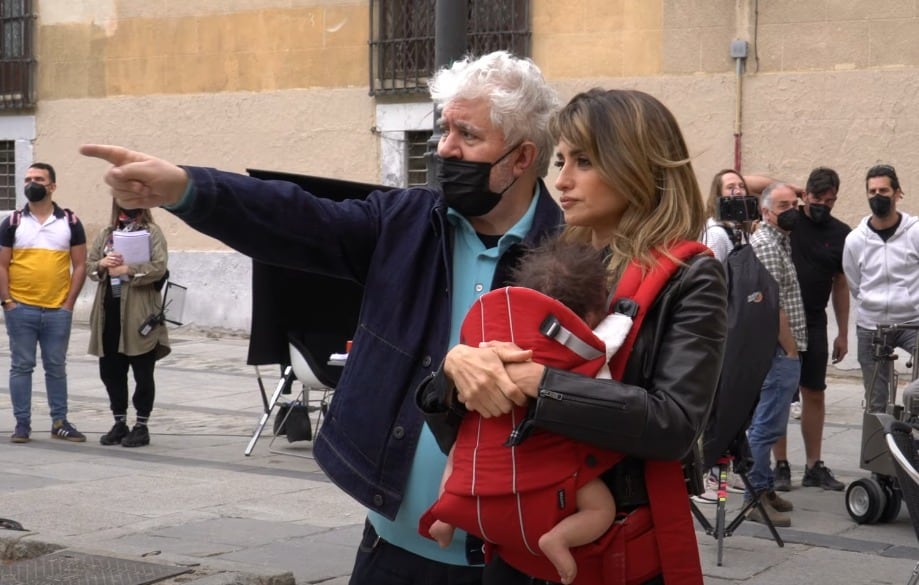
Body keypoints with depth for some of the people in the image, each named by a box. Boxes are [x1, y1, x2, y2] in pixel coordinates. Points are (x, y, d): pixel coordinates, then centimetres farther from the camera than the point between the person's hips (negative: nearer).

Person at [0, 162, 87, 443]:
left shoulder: (70, 222, 4)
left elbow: (79, 265, 4)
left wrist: (69, 303, -3)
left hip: (58, 310, 0)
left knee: (56, 367, 8)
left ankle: (60, 422, 16)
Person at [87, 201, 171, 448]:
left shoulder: (152, 232, -1)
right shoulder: (106, 233, 16)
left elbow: (159, 268, -13)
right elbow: (89, 265, 13)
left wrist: (126, 270, -17)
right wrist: (102, 264, -8)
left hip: (139, 312, -5)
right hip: (109, 310, 5)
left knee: (142, 372, 2)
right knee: (110, 370, 9)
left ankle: (141, 426, 12)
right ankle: (120, 423, 22)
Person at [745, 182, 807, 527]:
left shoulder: (779, 241, 18)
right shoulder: (767, 246, -15)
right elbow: (772, 305, -19)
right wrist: (790, 348, -15)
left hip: (783, 349, 10)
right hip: (779, 349, -10)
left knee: (769, 422, 15)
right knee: (768, 424, -7)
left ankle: (764, 489, 23)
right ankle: (756, 498, -4)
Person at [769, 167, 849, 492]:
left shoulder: (841, 234, 5)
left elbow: (840, 285, 10)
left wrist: (843, 333, 9)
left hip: (813, 323, 3)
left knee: (815, 393, 8)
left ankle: (814, 467, 17)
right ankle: (780, 466, 8)